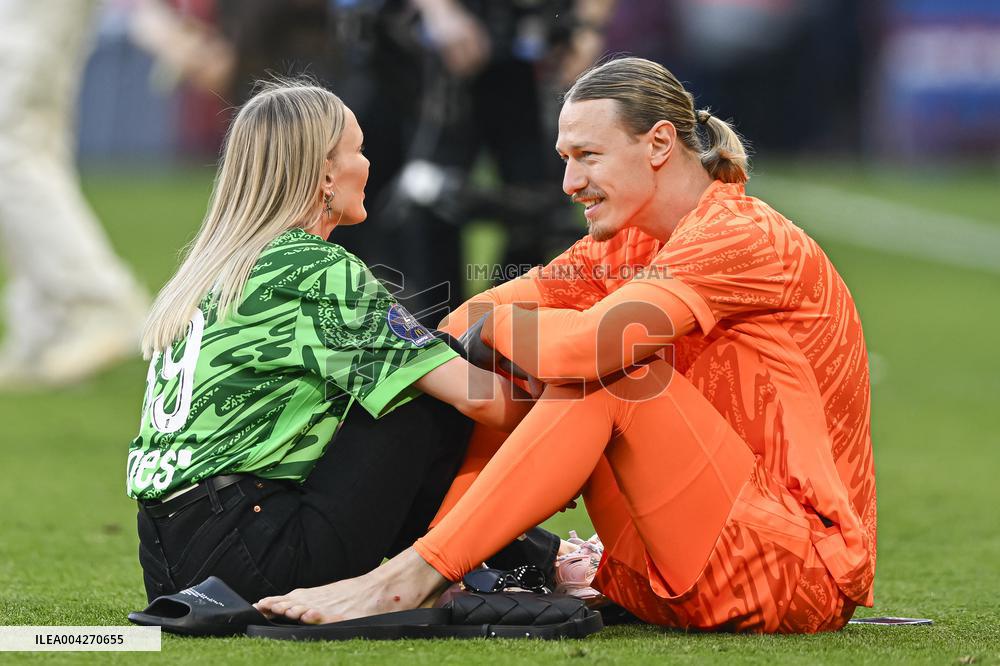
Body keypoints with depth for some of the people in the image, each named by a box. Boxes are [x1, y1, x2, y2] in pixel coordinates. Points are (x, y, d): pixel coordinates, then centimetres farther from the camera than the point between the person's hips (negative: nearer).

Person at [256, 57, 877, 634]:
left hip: (799, 572, -8)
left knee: (604, 370, -22)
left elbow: (590, 344, -27)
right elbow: (481, 318, 5)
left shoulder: (745, 237, -14)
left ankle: (412, 580, -24)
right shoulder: (626, 247, 13)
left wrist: (491, 324, -9)